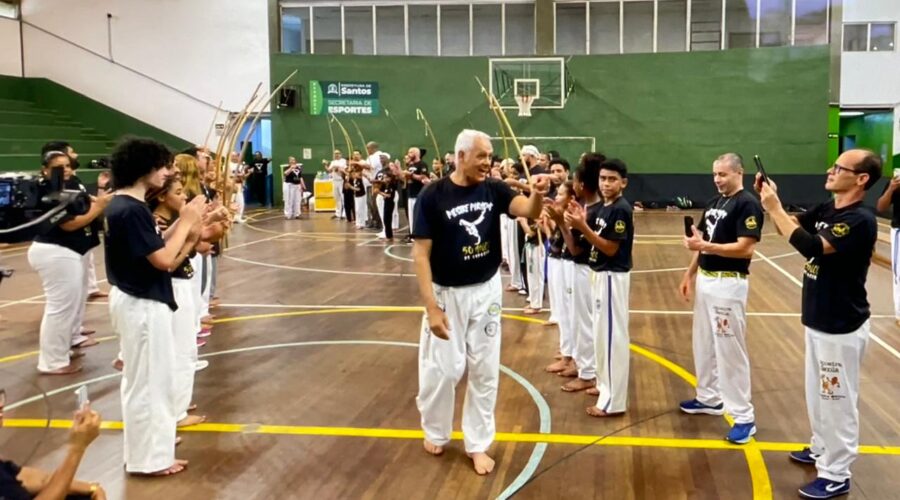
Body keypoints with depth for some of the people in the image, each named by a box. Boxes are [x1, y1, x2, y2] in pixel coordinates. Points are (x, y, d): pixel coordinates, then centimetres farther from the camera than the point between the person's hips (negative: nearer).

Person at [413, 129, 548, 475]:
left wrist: (537, 195, -42)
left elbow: (529, 211, -18)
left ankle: (478, 444, 25)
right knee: (442, 369, 6)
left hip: (486, 291, 3)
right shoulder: (434, 195, -15)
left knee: (485, 370, 10)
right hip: (447, 293, -3)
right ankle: (436, 433, 33)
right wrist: (431, 307, -20)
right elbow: (420, 254, -16)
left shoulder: (493, 190, -4)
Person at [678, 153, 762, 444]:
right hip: (705, 280, 9)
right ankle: (709, 398, 33)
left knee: (731, 349, -6)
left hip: (729, 284, -9)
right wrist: (690, 274, 13)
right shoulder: (714, 202, 13)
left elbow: (746, 248, -22)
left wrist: (705, 245, -27)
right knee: (704, 344, 18)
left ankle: (744, 416, 2)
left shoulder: (748, 205, -14)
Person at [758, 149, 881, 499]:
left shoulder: (860, 220, -24)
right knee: (818, 393, 22)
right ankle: (822, 449, 40)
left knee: (838, 400, 3)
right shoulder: (827, 209, 4)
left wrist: (774, 208, -28)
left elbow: (811, 246, -34)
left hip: (842, 328, -9)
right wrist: (771, 200, -5)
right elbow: (792, 228, 12)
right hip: (818, 320, 9)